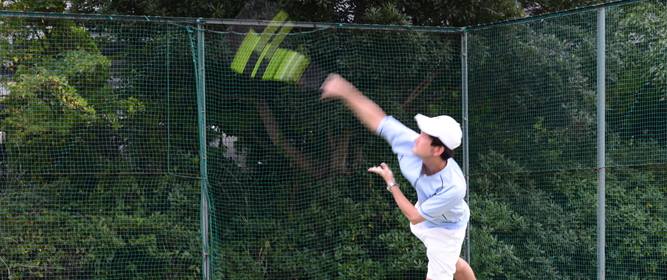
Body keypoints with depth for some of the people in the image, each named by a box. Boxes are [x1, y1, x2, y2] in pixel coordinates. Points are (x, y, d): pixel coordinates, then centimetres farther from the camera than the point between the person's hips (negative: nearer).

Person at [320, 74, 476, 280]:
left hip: (445, 229, -6)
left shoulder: (453, 188, -45)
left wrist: (391, 184, -25)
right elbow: (378, 120, -20)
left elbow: (415, 217, -32)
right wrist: (347, 93, -26)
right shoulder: (409, 143, -33)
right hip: (425, 211, 6)